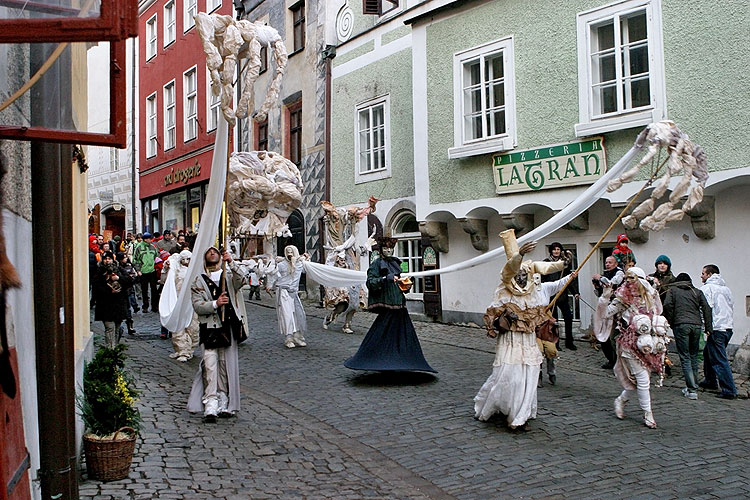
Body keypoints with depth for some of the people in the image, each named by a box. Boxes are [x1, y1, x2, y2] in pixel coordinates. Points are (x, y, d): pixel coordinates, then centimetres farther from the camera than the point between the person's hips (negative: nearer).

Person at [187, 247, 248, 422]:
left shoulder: (229, 276, 13)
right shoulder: (198, 281, 8)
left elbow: (242, 280, -10)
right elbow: (197, 305, -3)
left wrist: (231, 263, -20)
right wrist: (216, 303, -18)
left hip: (229, 328, 2)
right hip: (209, 329, -2)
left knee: (227, 366, 5)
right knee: (210, 366, -11)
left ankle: (224, 405, 13)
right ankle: (210, 406, -13)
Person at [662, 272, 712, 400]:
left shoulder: (672, 290, 13)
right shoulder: (697, 291, 19)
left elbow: (667, 305, -4)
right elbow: (707, 308, 8)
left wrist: (670, 323, 5)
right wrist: (708, 327, 6)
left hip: (681, 325, -3)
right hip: (696, 325, 3)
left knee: (685, 357, -4)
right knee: (693, 356, 15)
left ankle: (692, 390, -10)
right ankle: (693, 386, 19)